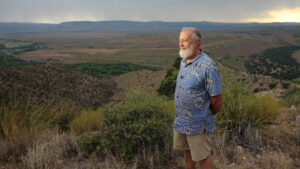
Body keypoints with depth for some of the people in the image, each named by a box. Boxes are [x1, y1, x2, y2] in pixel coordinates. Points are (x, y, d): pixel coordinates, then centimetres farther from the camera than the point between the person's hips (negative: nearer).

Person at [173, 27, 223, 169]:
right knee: (186, 150, 23)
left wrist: (209, 114, 0)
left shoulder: (208, 66, -23)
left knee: (202, 156, 11)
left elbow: (218, 100, -18)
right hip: (180, 120, 7)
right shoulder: (184, 61, 3)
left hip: (197, 123, -7)